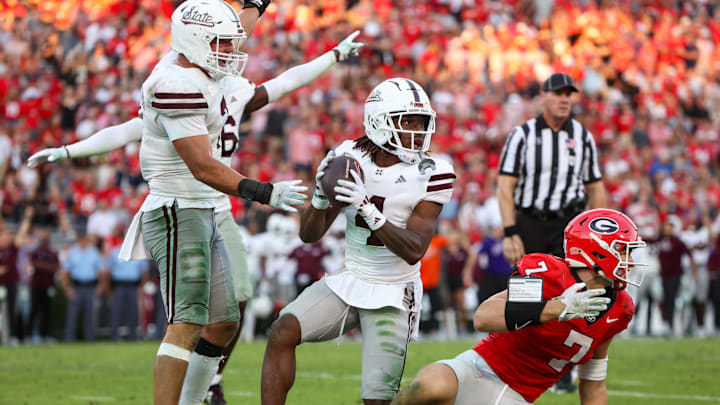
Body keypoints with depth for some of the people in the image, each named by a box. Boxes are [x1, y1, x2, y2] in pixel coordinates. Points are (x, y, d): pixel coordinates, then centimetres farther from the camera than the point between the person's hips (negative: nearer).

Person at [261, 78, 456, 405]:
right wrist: (321, 195, -20)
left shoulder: (431, 174, -11)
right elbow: (309, 235, 1)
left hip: (392, 297, -3)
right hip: (348, 282, 3)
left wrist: (368, 208, -31)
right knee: (282, 333, -19)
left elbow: (413, 251, -19)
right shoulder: (350, 158, -2)